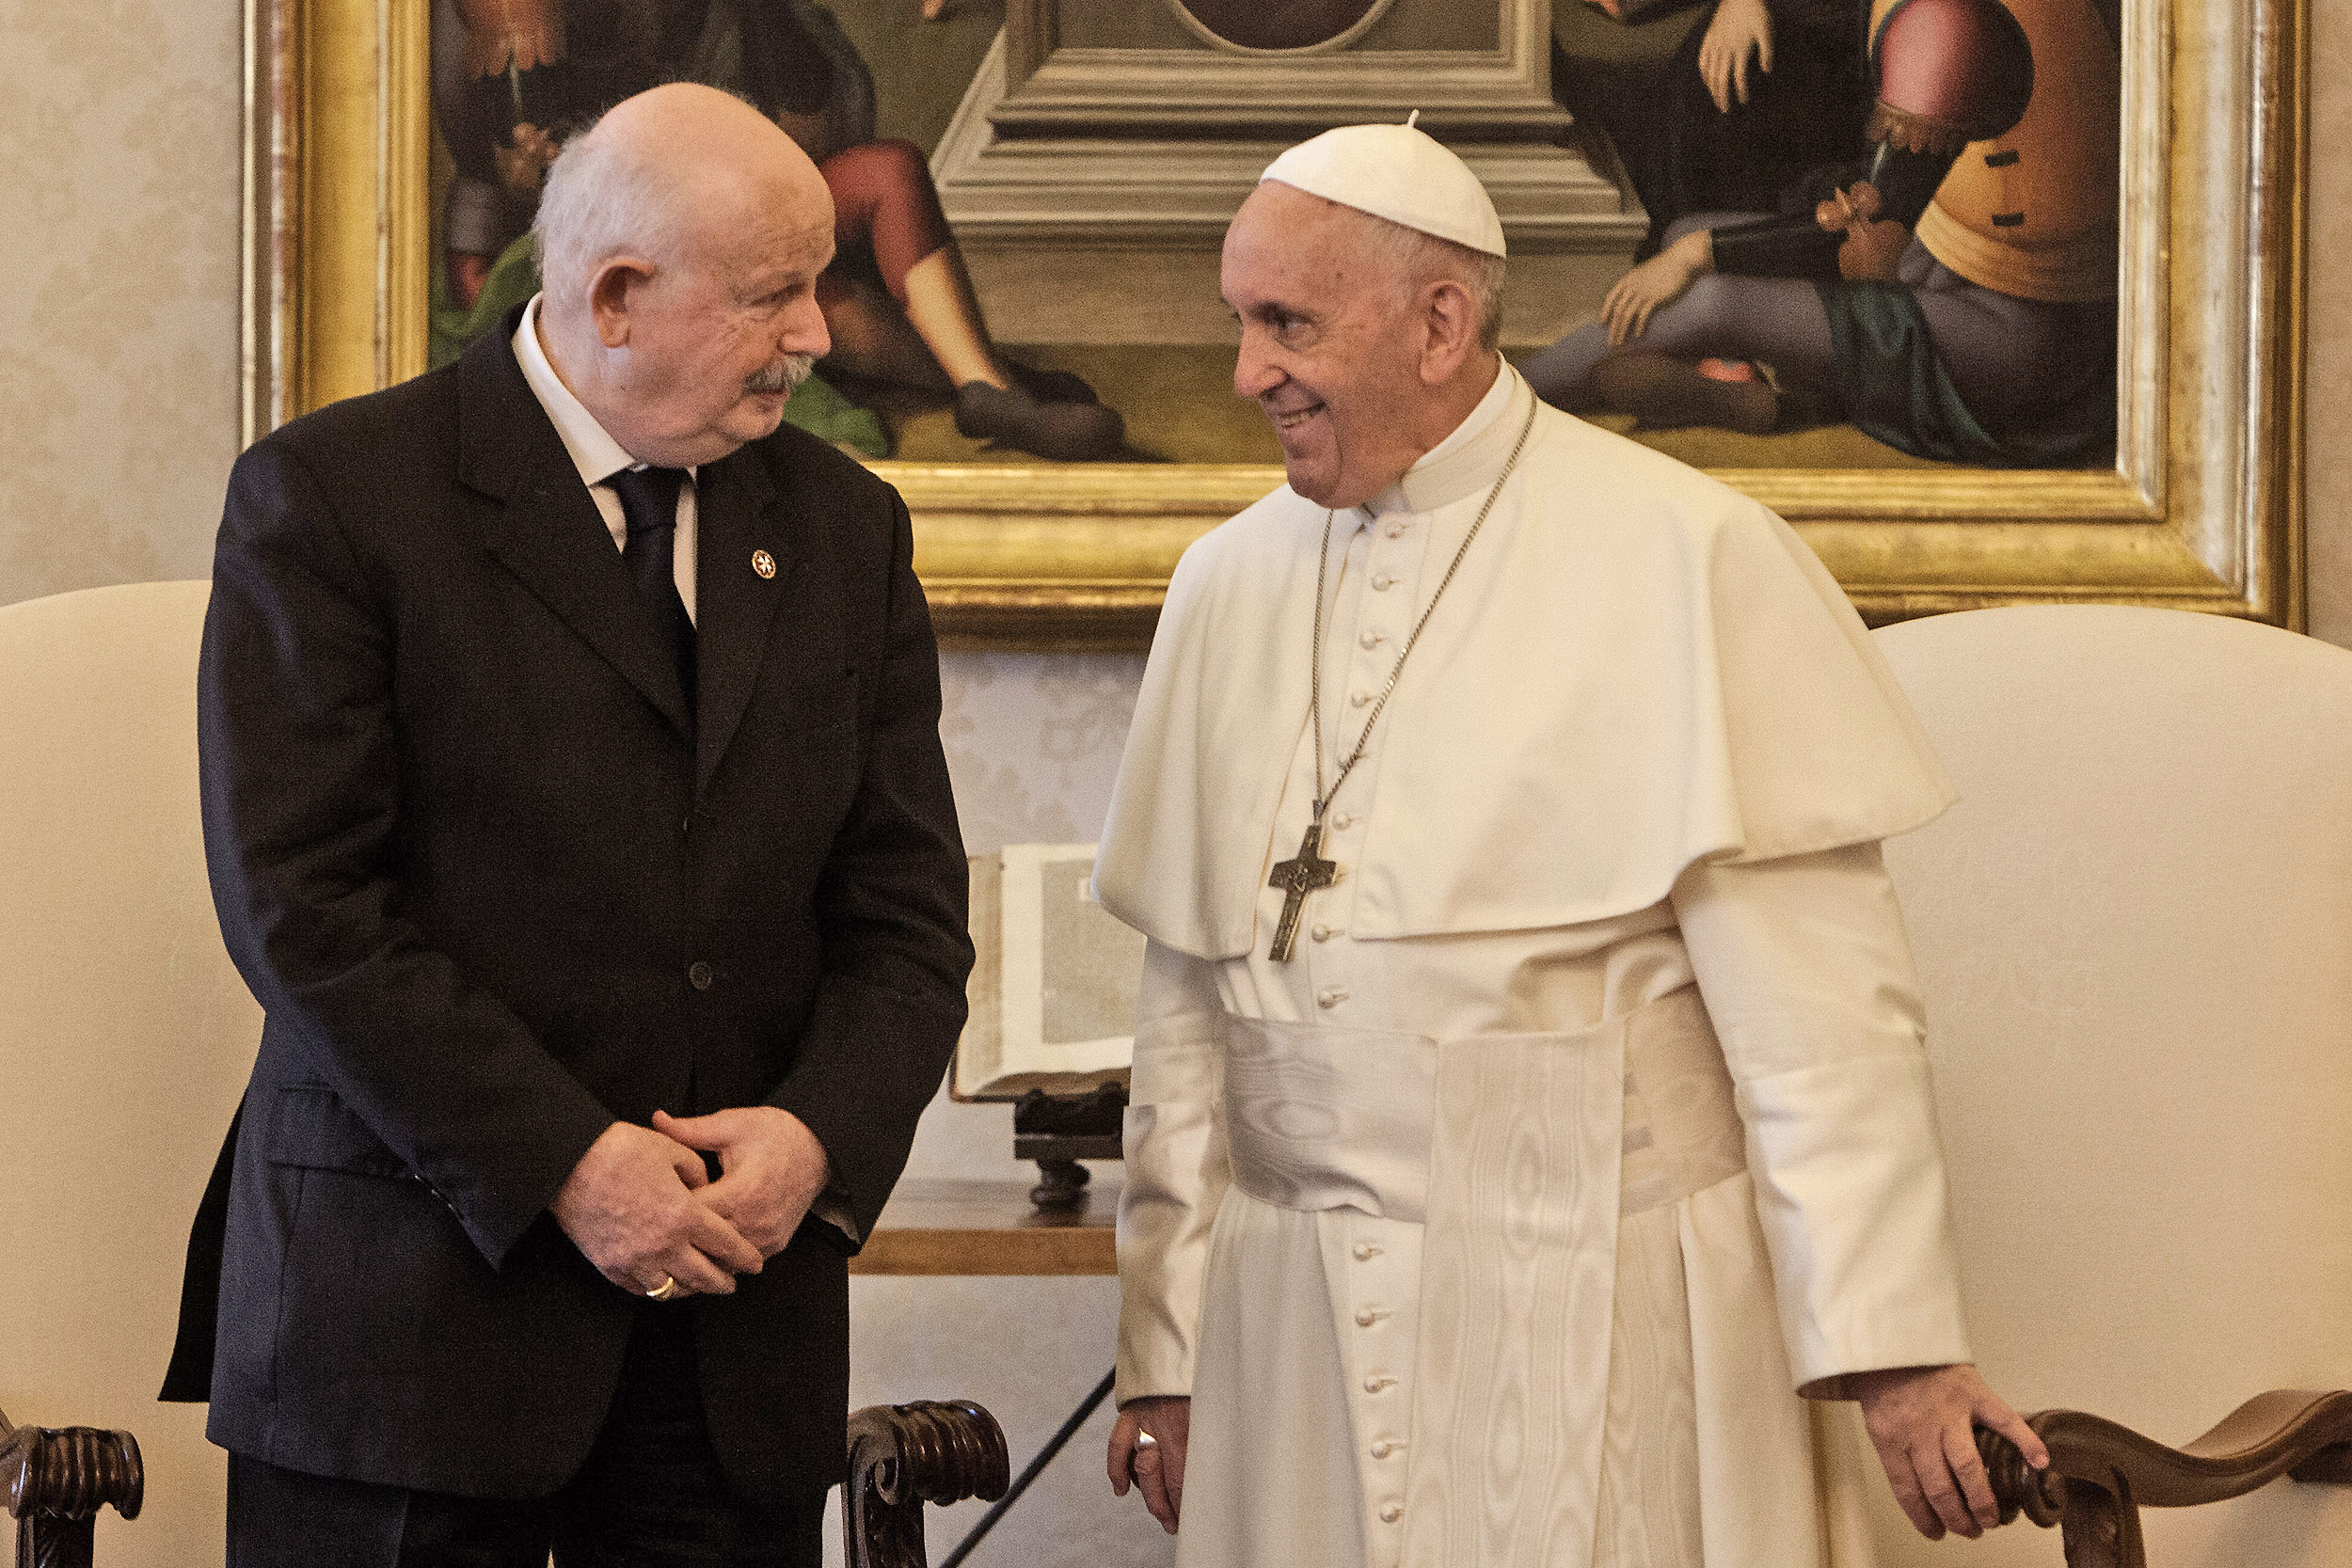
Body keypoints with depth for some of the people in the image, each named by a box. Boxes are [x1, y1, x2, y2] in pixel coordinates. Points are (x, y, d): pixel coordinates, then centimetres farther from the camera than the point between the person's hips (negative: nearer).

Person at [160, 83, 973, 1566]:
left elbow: (907, 911, 9)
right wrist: (565, 1164, -16)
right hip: (413, 1310, -4)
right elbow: (300, 902, -12)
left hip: (739, 1317, 4)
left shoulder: (847, 528, 11)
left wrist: (819, 1134, -10)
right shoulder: (330, 496, -4)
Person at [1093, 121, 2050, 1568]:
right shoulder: (1230, 586, 10)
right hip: (1300, 1334, 4)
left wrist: (1888, 1343, -12)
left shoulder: (1686, 561, -6)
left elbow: (1811, 1001, -9)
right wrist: (1167, 1348, 12)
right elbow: (1191, 1002, 13)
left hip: (1600, 1327, -4)